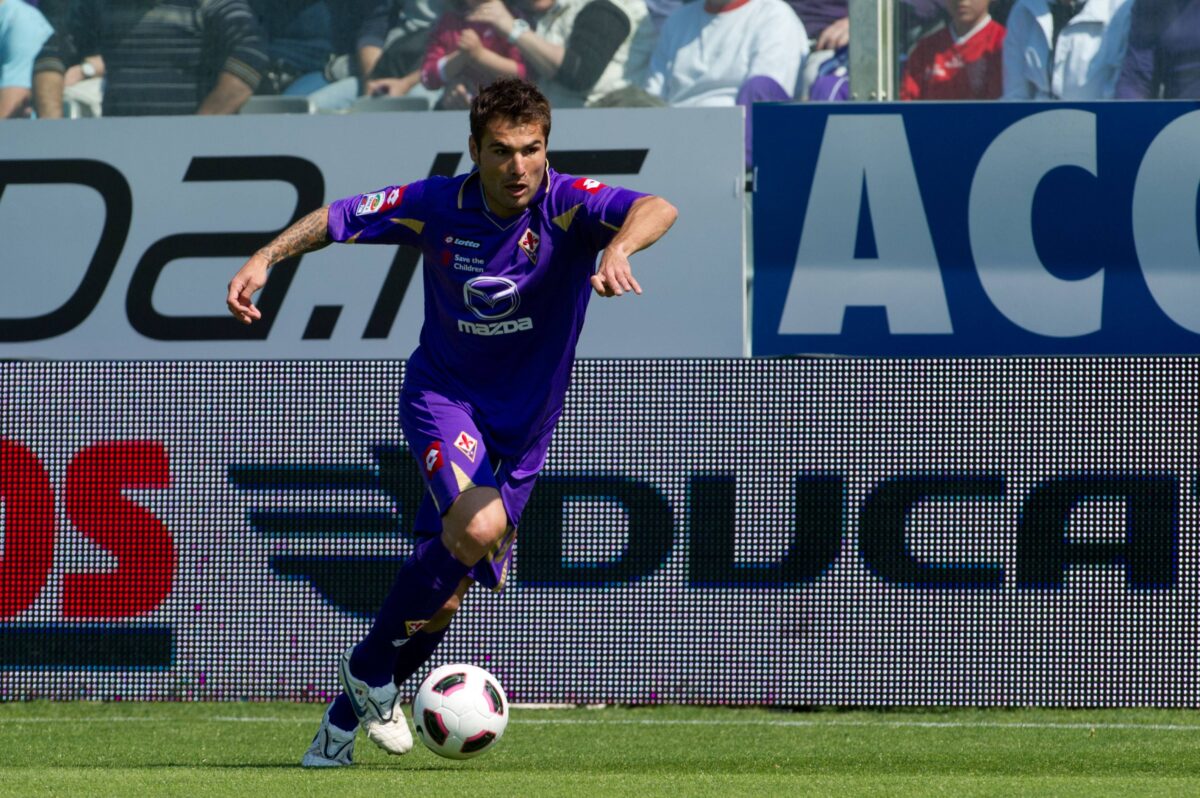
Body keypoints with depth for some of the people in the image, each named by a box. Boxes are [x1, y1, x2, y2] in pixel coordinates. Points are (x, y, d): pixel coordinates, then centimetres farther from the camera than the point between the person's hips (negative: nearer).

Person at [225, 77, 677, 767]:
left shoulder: (568, 205, -17)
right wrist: (267, 258, -10)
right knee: (478, 526, -30)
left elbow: (657, 210, -36)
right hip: (442, 394, -2)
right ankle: (372, 665, -9)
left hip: (525, 420, 2)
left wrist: (618, 248, -56)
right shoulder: (437, 206, -12)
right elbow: (338, 218, 3)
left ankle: (348, 716, 27)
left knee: (444, 595, 4)